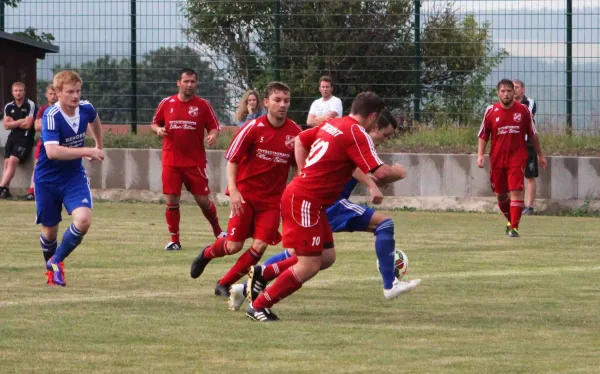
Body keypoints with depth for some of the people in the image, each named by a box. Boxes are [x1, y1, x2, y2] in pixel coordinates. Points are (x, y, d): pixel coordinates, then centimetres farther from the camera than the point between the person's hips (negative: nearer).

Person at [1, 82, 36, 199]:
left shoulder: (30, 105, -6)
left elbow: (28, 125, -11)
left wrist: (14, 123, 0)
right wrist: (21, 121, -7)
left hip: (26, 138, -6)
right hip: (13, 137, 6)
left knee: (13, 160, -21)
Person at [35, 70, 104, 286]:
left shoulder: (86, 109, -7)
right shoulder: (51, 116, -25)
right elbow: (52, 151, -37)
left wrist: (99, 146, 27)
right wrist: (87, 151, -37)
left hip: (74, 176, 4)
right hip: (47, 180, -3)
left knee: (84, 219, -20)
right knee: (49, 230, 7)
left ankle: (56, 262, 0)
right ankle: (51, 269, 37)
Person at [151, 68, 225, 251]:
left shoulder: (203, 105, 0)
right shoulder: (166, 103, 3)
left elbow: (214, 126, 2)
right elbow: (155, 123, 14)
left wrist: (213, 136, -21)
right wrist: (158, 129, -9)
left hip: (195, 162, -1)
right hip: (171, 162, 1)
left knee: (203, 200, 1)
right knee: (172, 201, -1)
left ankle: (218, 231, 24)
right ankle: (174, 240, 9)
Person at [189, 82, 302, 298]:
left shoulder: (295, 132, -4)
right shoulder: (253, 128, -12)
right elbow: (231, 160, -7)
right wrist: (233, 190, -18)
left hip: (272, 198, 2)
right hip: (245, 193, -2)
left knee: (259, 247, -9)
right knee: (234, 245, -3)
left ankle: (224, 285, 10)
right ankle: (207, 254, 33)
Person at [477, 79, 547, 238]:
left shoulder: (523, 110, 0)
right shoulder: (491, 111, 0)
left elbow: (533, 135, 9)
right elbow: (483, 135, 7)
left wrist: (540, 155, 13)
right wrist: (480, 155, -5)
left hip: (517, 158, -2)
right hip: (497, 159, 2)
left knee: (516, 192, -15)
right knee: (501, 194, 11)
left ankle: (514, 227, -13)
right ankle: (511, 220, 36)